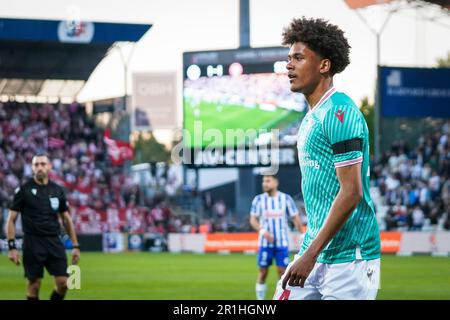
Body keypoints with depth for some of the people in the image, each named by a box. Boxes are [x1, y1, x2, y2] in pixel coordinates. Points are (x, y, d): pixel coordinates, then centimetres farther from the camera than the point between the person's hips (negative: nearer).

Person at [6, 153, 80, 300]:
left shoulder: (57, 190, 10)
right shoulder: (24, 190, -1)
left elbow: (67, 219, 16)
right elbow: (11, 219, -1)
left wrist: (75, 245, 10)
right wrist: (12, 247, -10)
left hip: (54, 242, 3)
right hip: (33, 243, -3)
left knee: (63, 283, -4)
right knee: (34, 285, -2)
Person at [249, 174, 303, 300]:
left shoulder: (286, 199, -1)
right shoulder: (259, 199, -1)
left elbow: (295, 218, 3)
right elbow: (253, 220, 0)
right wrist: (262, 231, -18)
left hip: (282, 243, 0)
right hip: (265, 242, 0)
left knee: (282, 271, -1)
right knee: (263, 271, 3)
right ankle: (260, 299, 13)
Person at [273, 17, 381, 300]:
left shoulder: (339, 113, -14)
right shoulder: (311, 118, 16)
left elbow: (351, 193, -20)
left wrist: (310, 255, -20)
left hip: (348, 258, -9)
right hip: (316, 253, 9)